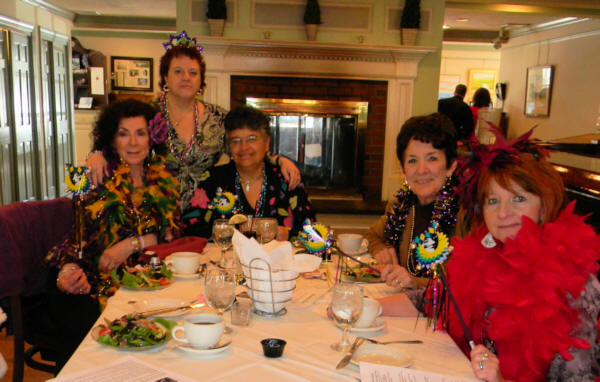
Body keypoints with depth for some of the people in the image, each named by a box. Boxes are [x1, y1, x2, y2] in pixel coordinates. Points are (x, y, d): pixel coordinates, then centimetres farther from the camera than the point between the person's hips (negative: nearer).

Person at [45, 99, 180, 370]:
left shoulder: (163, 180, 10)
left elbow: (173, 232, 4)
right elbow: (80, 236, -3)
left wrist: (133, 243, -11)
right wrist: (69, 270, -22)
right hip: (99, 282, -2)